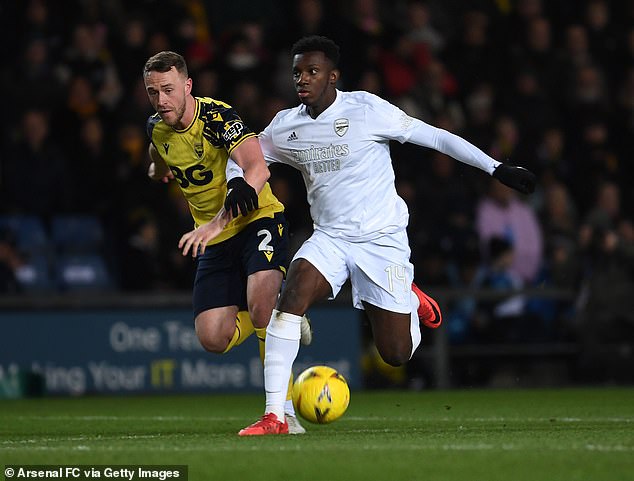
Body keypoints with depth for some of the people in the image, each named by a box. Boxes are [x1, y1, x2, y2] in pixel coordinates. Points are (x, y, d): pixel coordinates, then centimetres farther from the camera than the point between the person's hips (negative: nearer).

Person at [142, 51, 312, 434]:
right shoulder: (157, 129, 1)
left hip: (257, 220, -6)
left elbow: (258, 170, -39)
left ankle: (283, 408, -24)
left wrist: (214, 223, -51)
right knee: (214, 339, -5)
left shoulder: (218, 117, -21)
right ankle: (279, 315, 23)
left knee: (260, 303, -31)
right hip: (215, 242, 6)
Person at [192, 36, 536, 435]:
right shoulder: (285, 126, 2)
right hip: (329, 238, 3)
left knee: (396, 354, -4)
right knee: (292, 294, -28)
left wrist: (497, 168, -10)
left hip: (382, 238, -3)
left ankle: (411, 301, 33)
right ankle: (274, 416, -26)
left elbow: (435, 137, -8)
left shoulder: (366, 109, -12)